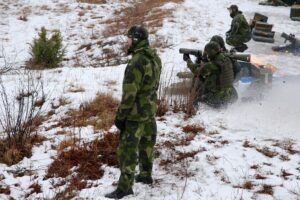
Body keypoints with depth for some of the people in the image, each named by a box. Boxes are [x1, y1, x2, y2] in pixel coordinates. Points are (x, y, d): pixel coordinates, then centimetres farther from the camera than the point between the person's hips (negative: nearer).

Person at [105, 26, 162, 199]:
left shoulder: (137, 62, -24)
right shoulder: (155, 58, 4)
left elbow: (129, 93, -23)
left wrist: (120, 116, -16)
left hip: (136, 113, -9)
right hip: (151, 110, 9)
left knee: (128, 149, -2)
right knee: (146, 143, 22)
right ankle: (146, 175, 36)